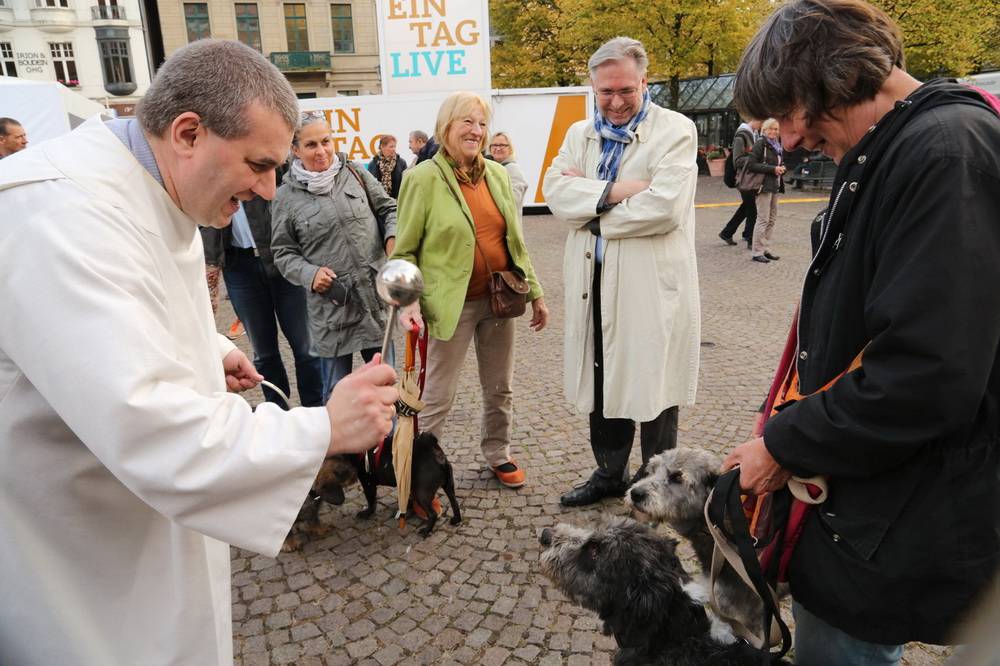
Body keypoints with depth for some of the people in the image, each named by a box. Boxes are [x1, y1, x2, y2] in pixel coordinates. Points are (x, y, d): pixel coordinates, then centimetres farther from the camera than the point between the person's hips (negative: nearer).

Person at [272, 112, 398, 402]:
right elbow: (284, 253, 5)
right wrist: (310, 274, -13)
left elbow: (389, 209, 12)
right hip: (331, 305, -2)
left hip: (376, 296, 2)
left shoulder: (355, 173, 4)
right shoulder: (286, 196, 0)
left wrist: (393, 238, -7)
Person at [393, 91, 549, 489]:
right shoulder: (424, 177, -9)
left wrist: (535, 292, 12)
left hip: (499, 300, 5)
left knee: (500, 390, 18)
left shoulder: (496, 174, 6)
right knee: (437, 399, 5)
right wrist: (409, 303, -20)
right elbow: (405, 251, -7)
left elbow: (515, 240, 13)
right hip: (452, 305, -5)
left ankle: (497, 455, 38)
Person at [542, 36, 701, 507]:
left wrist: (590, 202, -10)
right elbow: (555, 190, -5)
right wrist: (613, 192, -19)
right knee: (602, 385, 17)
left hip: (653, 285, -5)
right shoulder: (580, 134, 11)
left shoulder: (675, 130, -6)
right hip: (593, 282, 5)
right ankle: (610, 473, 37)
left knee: (651, 390, 7)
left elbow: (663, 206, -19)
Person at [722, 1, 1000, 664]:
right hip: (860, 490, 9)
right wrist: (790, 423, 8)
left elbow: (924, 380, -28)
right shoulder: (886, 152, 9)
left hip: (902, 526, -9)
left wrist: (785, 446, -15)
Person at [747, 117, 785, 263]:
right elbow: (751, 164, -16)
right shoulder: (760, 144, -8)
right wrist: (772, 169, -18)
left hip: (775, 186, 9)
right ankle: (757, 253, -4)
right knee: (763, 219, -9)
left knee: (772, 219, 11)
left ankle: (766, 250, 18)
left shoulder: (778, 145, 18)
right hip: (764, 185, -9)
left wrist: (781, 168, 6)